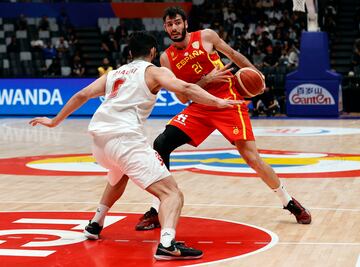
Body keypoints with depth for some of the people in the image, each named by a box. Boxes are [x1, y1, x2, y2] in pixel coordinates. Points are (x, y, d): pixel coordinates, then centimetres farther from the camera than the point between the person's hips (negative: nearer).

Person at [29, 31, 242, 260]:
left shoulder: (114, 73, 27)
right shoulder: (155, 71, 11)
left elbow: (81, 96, 27)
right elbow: (185, 89, -6)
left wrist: (55, 122, 36)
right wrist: (217, 102, -12)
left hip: (99, 136, 7)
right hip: (126, 136, -7)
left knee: (119, 176, 41)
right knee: (172, 193, -11)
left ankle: (95, 224, 43)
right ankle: (167, 243, -36)